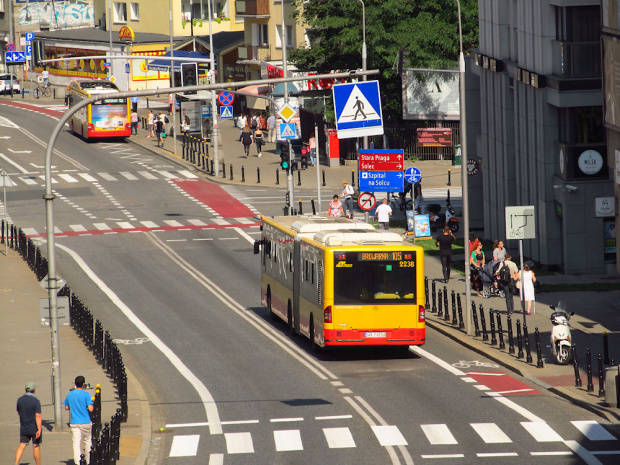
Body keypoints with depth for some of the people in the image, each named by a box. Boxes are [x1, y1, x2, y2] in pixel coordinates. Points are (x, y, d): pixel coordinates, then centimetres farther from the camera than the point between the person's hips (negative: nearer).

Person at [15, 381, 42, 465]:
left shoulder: (20, 400, 0)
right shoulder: (36, 401, -16)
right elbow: (38, 416, -22)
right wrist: (39, 430, -24)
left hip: (24, 429, 4)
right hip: (34, 429, -4)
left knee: (22, 446, 3)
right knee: (36, 446, 8)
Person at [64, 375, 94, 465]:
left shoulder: (70, 394, 2)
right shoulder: (86, 395, -11)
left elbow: (66, 408, 12)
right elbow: (90, 409, -16)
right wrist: (92, 407, 5)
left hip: (74, 423, 2)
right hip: (85, 422, -2)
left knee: (76, 443, -2)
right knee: (88, 442, 15)